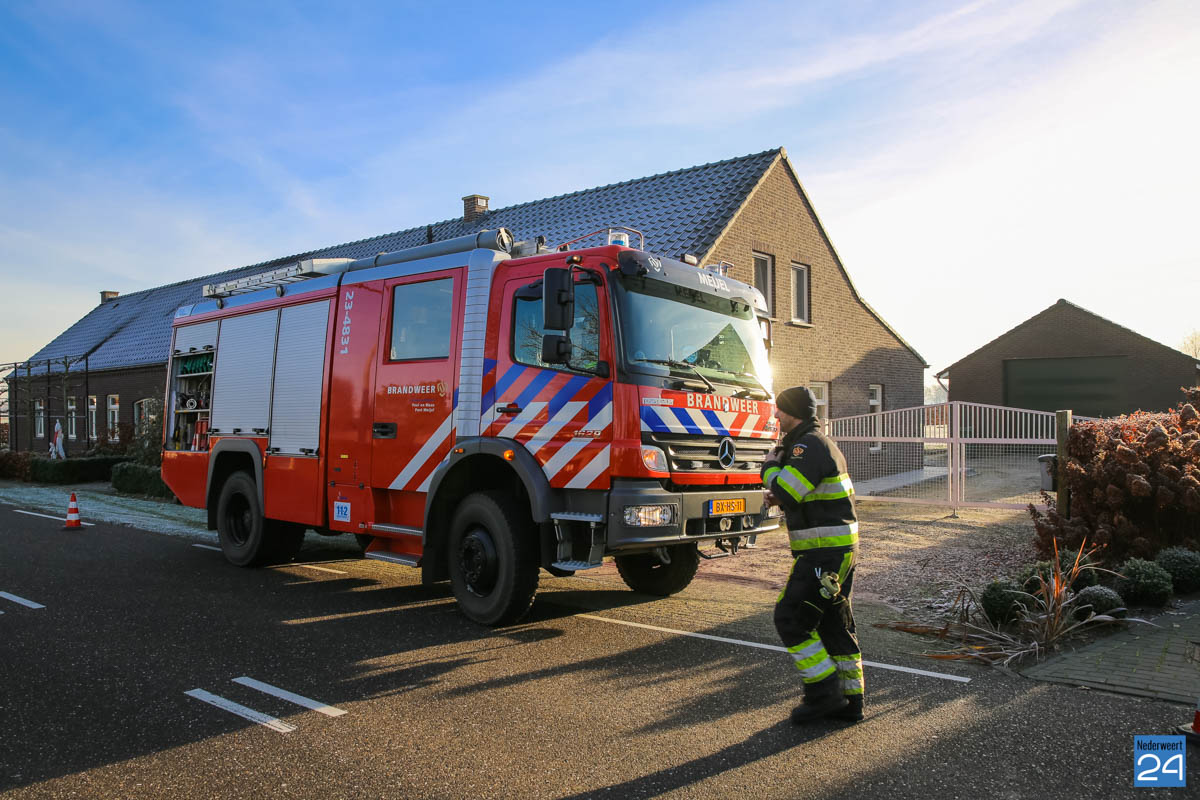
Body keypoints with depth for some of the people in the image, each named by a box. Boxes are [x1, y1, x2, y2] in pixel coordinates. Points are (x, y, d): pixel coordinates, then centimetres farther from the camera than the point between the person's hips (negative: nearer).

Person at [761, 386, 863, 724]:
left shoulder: (808, 445, -16)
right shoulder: (820, 443, 17)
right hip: (842, 546, 10)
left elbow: (784, 493, -26)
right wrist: (782, 497, 11)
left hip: (823, 551, -10)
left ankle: (824, 692, 1)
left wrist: (770, 466, -6)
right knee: (835, 622, 14)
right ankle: (849, 701, 22)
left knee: (790, 618, -5)